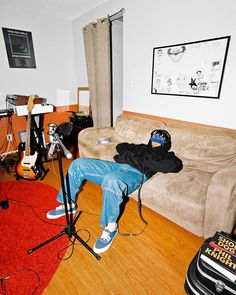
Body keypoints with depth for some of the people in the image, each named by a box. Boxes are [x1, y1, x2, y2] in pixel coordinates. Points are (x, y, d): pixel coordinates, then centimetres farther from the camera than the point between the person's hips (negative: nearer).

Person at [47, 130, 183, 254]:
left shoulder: (166, 155, 19)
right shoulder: (142, 147, 35)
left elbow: (176, 165, -4)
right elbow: (120, 146, 35)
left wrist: (147, 163, -10)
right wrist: (129, 154, 14)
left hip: (136, 173, -6)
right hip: (118, 166, 7)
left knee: (111, 181, -42)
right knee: (78, 163, -4)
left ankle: (111, 226, -19)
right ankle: (69, 204, 8)